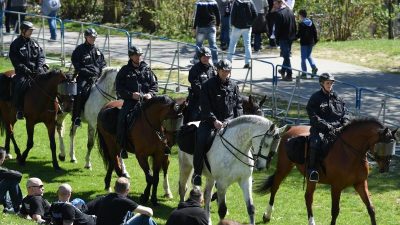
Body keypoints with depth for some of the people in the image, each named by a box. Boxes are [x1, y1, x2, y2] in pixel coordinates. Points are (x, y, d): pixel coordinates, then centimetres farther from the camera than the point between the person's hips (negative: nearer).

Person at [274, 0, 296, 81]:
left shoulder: (279, 14, -20)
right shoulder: (290, 11, 4)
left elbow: (277, 28, -17)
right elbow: (294, 25, 10)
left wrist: (277, 37, -4)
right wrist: (294, 35, 16)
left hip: (283, 38, -7)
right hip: (291, 37, 7)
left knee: (286, 56, -2)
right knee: (287, 54, 21)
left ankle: (289, 75, 0)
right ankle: (283, 70, 38)